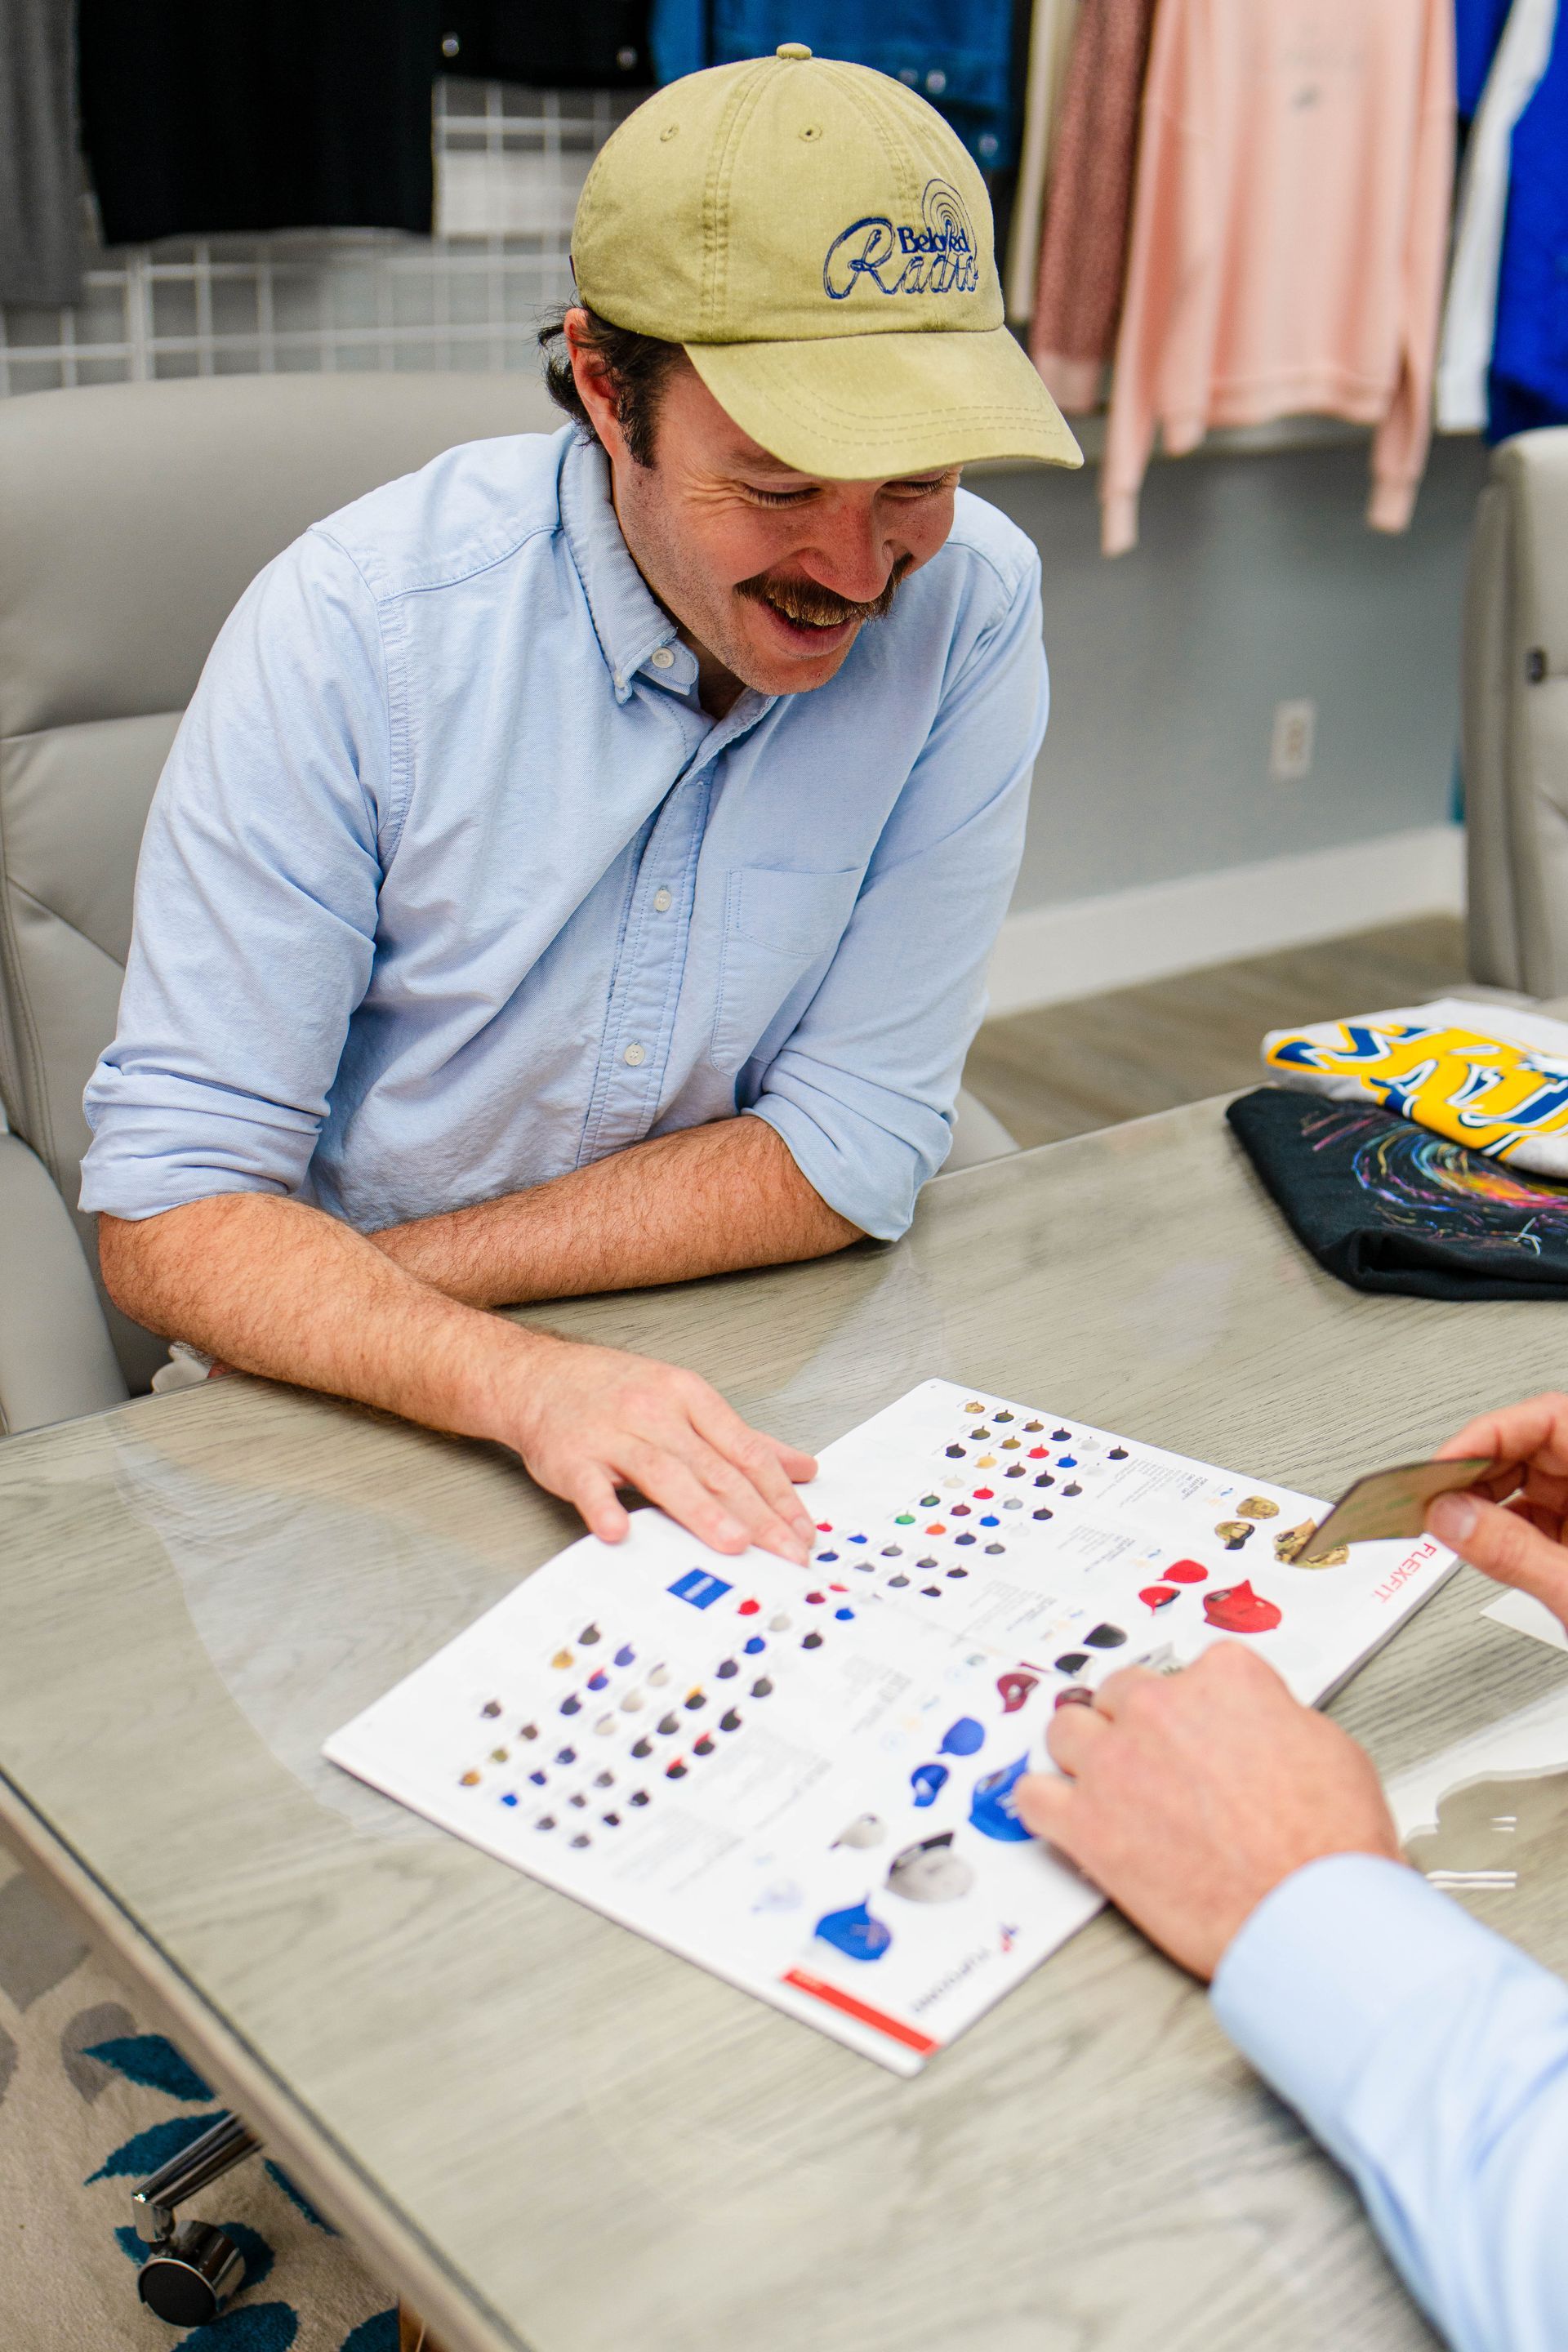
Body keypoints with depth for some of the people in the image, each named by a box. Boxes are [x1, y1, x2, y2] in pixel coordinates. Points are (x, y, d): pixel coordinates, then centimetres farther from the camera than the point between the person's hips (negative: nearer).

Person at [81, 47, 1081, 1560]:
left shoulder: (968, 605, -11)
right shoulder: (349, 627, -16)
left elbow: (854, 1150, -10)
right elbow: (169, 1210, -16)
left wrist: (376, 1276, -15)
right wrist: (521, 1380, -35)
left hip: (762, 1381, 2)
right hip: (369, 1425, -1)